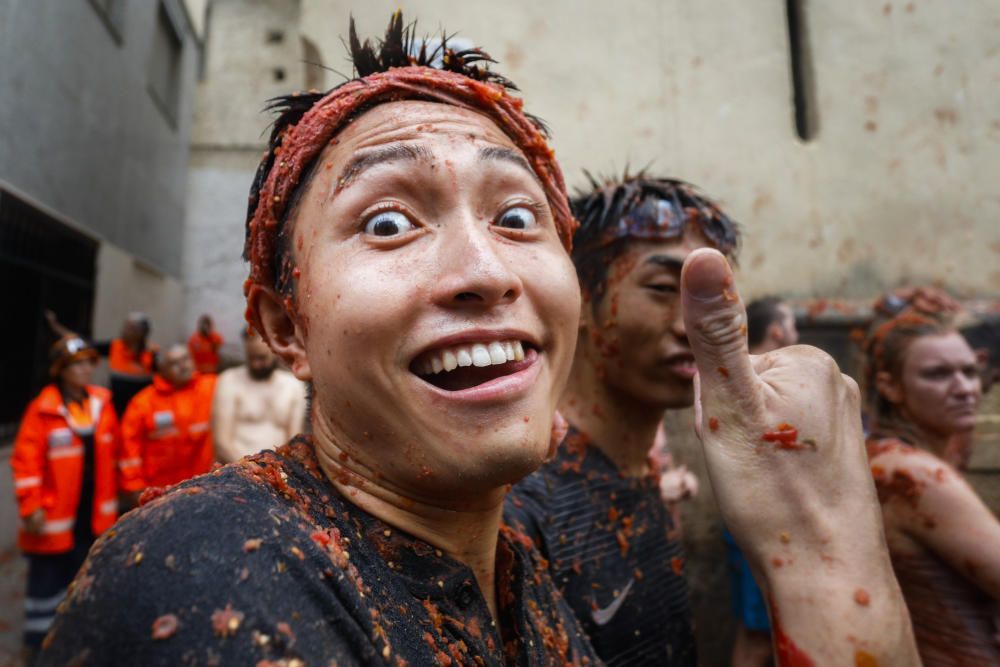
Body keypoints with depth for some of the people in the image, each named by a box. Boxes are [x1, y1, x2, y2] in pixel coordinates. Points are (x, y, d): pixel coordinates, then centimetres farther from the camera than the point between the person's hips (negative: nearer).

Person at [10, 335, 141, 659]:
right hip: (55, 517, -4)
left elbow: (119, 449, 8)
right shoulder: (43, 410, -12)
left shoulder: (101, 402, 2)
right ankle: (38, 639, 25)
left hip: (95, 513, 5)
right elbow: (26, 461, -13)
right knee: (47, 577, 7)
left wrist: (130, 484, 8)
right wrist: (31, 507, -17)